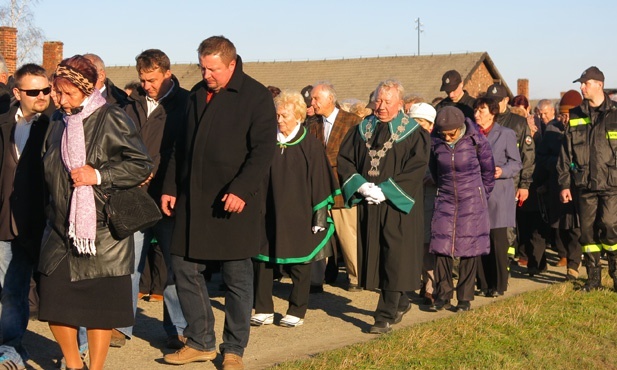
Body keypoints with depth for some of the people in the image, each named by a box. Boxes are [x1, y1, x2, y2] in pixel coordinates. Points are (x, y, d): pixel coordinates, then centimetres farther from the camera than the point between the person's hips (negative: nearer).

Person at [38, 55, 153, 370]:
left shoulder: (112, 120, -9)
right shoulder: (57, 121, 10)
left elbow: (142, 166, -9)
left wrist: (99, 175, -17)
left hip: (102, 229, -5)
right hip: (60, 227, 6)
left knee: (100, 307, 3)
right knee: (54, 301, 5)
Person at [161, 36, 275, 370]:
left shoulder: (256, 97, -6)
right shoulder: (197, 95, 14)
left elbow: (263, 150, -12)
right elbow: (181, 146, 19)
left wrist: (241, 190, -22)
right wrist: (170, 188, 11)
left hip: (234, 202, -6)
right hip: (193, 200, 6)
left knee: (237, 277, 2)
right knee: (184, 268, 6)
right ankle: (200, 342, 19)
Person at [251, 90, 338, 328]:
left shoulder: (311, 145, -5)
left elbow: (320, 182, -4)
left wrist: (320, 214, -7)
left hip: (298, 215, -3)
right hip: (268, 213, 4)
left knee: (299, 265, 4)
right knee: (262, 261, 2)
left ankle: (297, 312, 15)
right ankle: (264, 310, 11)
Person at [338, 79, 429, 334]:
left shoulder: (412, 132, -3)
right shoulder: (362, 129, 10)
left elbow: (417, 167, -11)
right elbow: (344, 159, 7)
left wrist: (384, 189, -17)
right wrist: (361, 185, -10)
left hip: (398, 204, -5)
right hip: (367, 204, 5)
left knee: (395, 259, -6)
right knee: (374, 256, 9)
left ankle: (386, 316, -3)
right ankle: (400, 303, 26)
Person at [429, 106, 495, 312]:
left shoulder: (476, 141, -11)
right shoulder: (435, 142, -5)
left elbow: (488, 172, 3)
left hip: (471, 202, -2)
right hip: (446, 200, 2)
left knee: (469, 248, 0)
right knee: (441, 246, -3)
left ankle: (465, 298, 8)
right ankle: (442, 295, 6)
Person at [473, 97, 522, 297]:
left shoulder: (506, 134, 2)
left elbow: (516, 163, 1)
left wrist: (502, 171, -16)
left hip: (498, 193, -4)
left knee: (498, 241, -5)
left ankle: (499, 285, 2)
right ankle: (483, 283, 13)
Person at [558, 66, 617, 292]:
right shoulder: (575, 117, 9)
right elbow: (566, 153, 10)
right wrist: (565, 184, 5)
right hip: (585, 185, 3)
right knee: (588, 231, 5)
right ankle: (593, 278, 16)